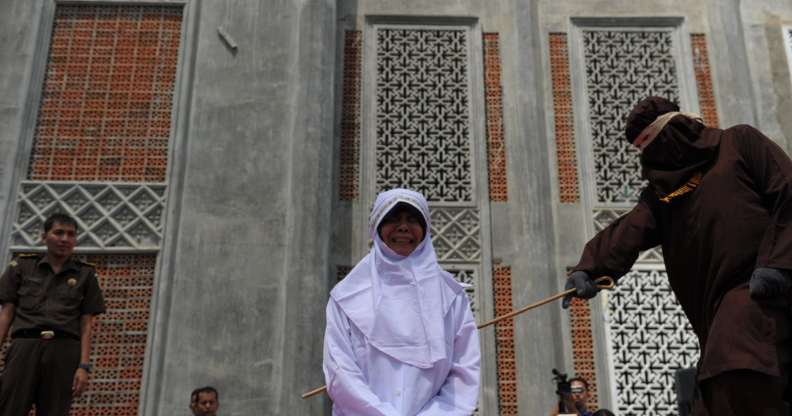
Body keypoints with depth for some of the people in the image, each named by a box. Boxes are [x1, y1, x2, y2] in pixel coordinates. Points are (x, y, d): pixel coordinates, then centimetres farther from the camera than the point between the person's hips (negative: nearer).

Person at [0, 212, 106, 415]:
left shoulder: (85, 274, 11)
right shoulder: (22, 266, 12)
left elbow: (86, 325, 7)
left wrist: (84, 366, -3)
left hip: (64, 352, 0)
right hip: (24, 347, 0)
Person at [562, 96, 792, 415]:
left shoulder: (739, 142, 11)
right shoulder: (659, 190, 22)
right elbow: (627, 231, 3)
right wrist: (590, 267, -16)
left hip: (758, 290, -5)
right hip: (715, 307, 6)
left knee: (741, 382, -24)